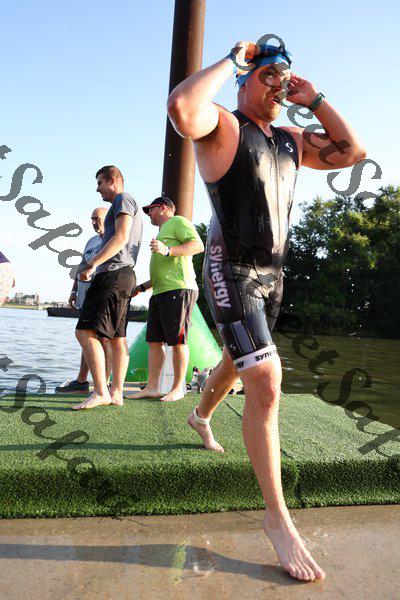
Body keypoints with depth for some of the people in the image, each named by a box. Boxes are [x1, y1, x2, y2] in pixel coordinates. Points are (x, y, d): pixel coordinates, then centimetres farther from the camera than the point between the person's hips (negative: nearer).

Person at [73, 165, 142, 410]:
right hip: (123, 276, 11)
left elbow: (121, 237, -17)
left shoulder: (123, 200, -1)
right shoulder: (131, 207, 29)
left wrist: (93, 264, -23)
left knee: (85, 332, -15)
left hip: (114, 274, -11)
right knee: (118, 337, 6)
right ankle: (117, 392, 9)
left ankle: (100, 392, -16)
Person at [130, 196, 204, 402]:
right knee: (154, 341, 5)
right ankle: (152, 387, 9)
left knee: (177, 342, -6)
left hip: (178, 290, -10)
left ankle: (178, 388, 2)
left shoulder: (178, 221, 3)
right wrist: (142, 287, 31)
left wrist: (168, 250, -23)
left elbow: (198, 245, -14)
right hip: (160, 293, 10)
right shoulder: (164, 231, 32)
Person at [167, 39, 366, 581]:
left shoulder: (291, 140, 16)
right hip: (231, 272, -8)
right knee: (266, 380, -18)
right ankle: (277, 518, -4)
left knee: (240, 362, 23)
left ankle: (201, 416, 53)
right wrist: (232, 60, -12)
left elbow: (352, 152, 14)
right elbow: (181, 109, -27)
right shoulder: (223, 125, -5)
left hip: (272, 273, 8)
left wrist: (313, 99, 11)